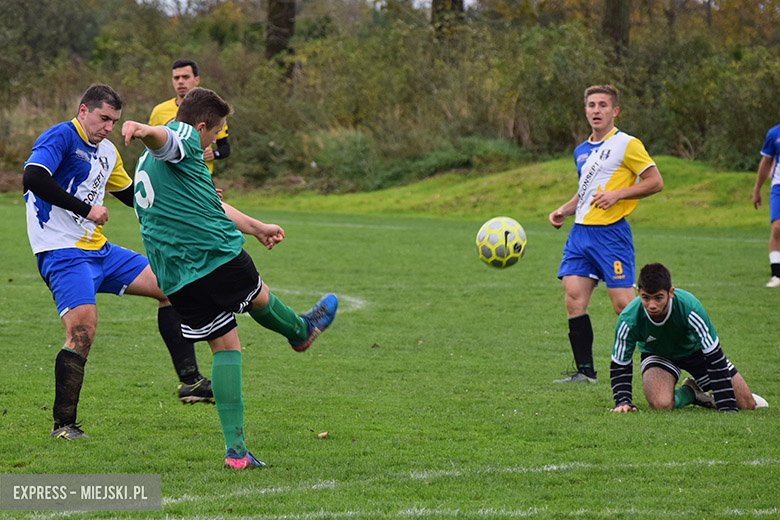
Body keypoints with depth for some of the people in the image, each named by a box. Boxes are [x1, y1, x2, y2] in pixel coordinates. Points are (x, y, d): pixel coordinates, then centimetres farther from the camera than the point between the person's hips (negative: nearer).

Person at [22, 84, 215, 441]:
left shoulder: (107, 152, 17)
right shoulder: (60, 137, -11)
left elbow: (133, 195, 29)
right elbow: (33, 179, -27)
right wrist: (86, 209, -24)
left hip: (99, 251, 9)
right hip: (62, 253, -9)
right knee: (83, 329, -23)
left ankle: (189, 381, 9)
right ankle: (63, 424, -11)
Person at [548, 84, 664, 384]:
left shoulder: (627, 145, -4)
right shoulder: (582, 151, 18)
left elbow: (655, 182, -6)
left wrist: (617, 194, -14)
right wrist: (564, 211, 15)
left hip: (611, 232, -7)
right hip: (580, 232, 7)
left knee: (623, 304, -11)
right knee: (573, 297, -5)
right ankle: (585, 371, 0)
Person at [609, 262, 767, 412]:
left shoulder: (690, 307, -37)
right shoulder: (629, 319, -33)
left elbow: (715, 359, -31)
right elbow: (620, 366, -17)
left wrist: (727, 407, -34)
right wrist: (622, 402, -33)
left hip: (694, 349, 0)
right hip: (657, 355, 0)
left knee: (746, 404, -7)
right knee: (661, 404, -33)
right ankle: (689, 392, 2)